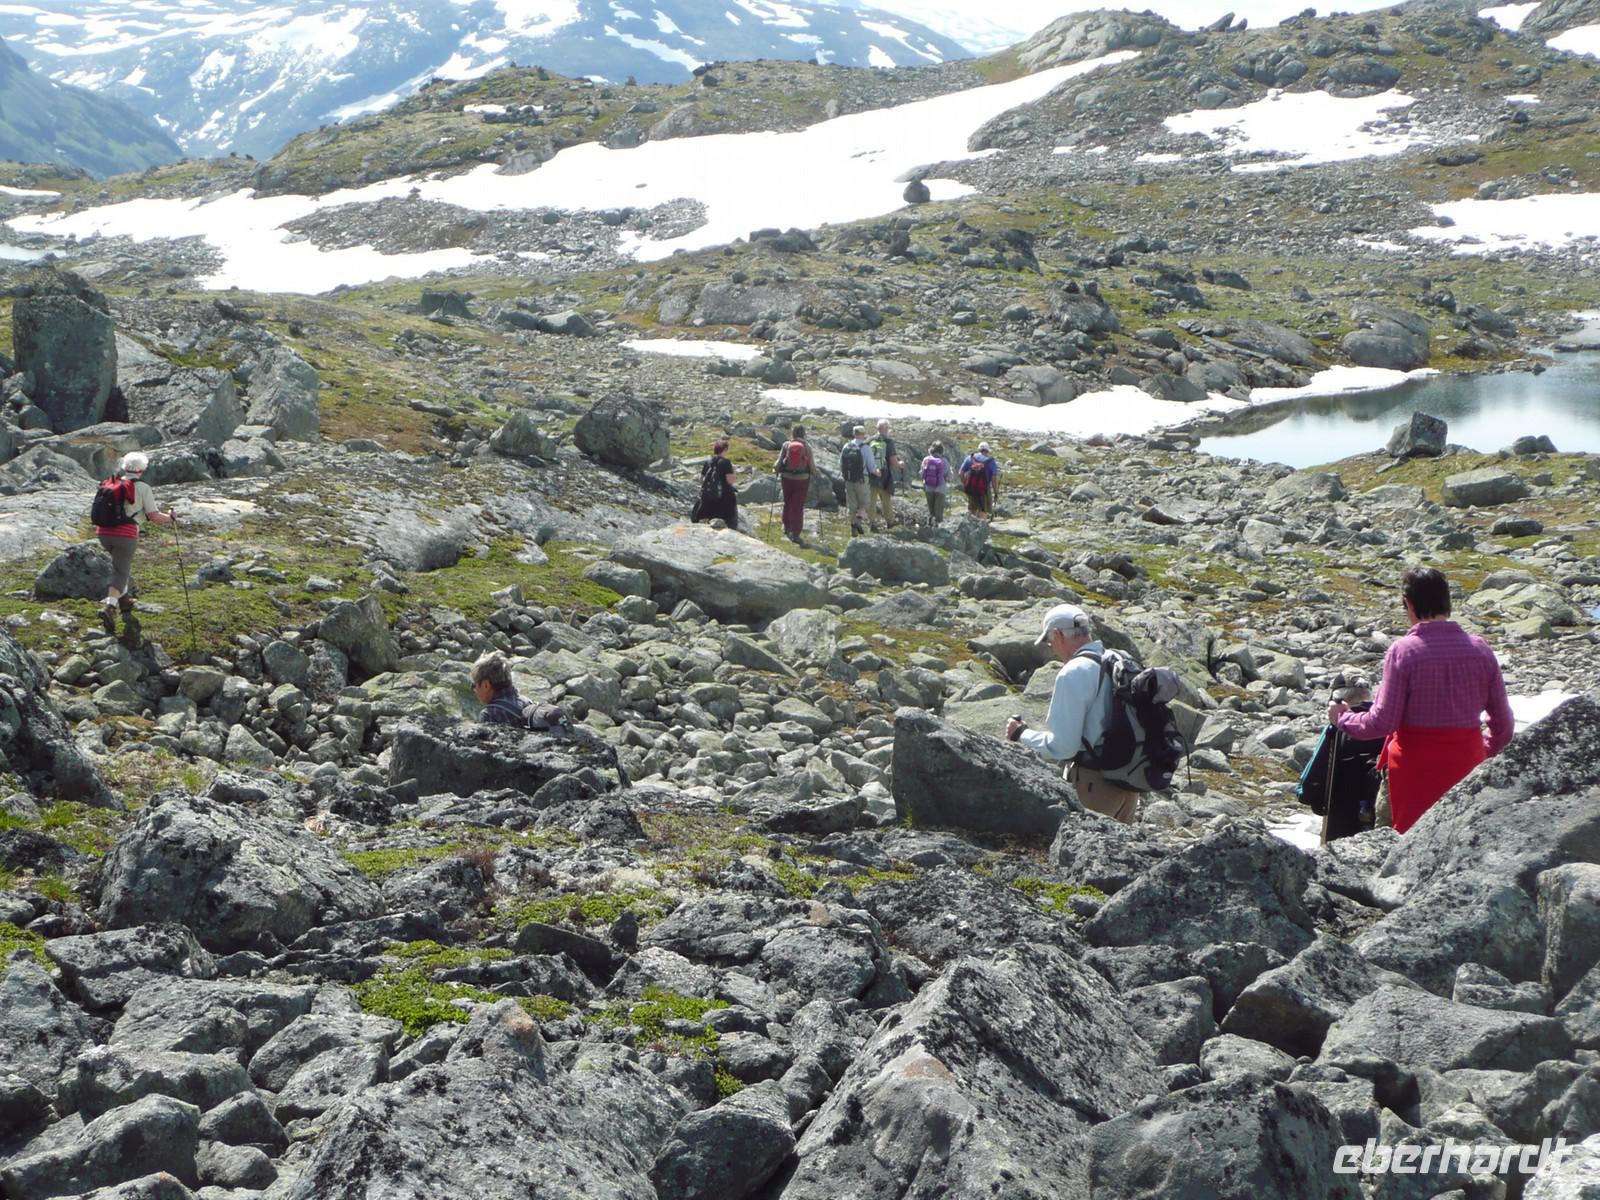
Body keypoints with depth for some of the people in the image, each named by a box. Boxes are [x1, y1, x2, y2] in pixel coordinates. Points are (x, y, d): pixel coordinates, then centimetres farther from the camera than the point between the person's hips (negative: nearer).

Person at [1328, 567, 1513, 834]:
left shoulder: (1403, 651, -13)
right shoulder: (1480, 649, -1)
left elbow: (1383, 722, -13)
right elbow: (1504, 723, 5)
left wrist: (1343, 718, 4)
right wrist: (1488, 751, 23)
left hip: (1415, 765, -3)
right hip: (1466, 761, 3)